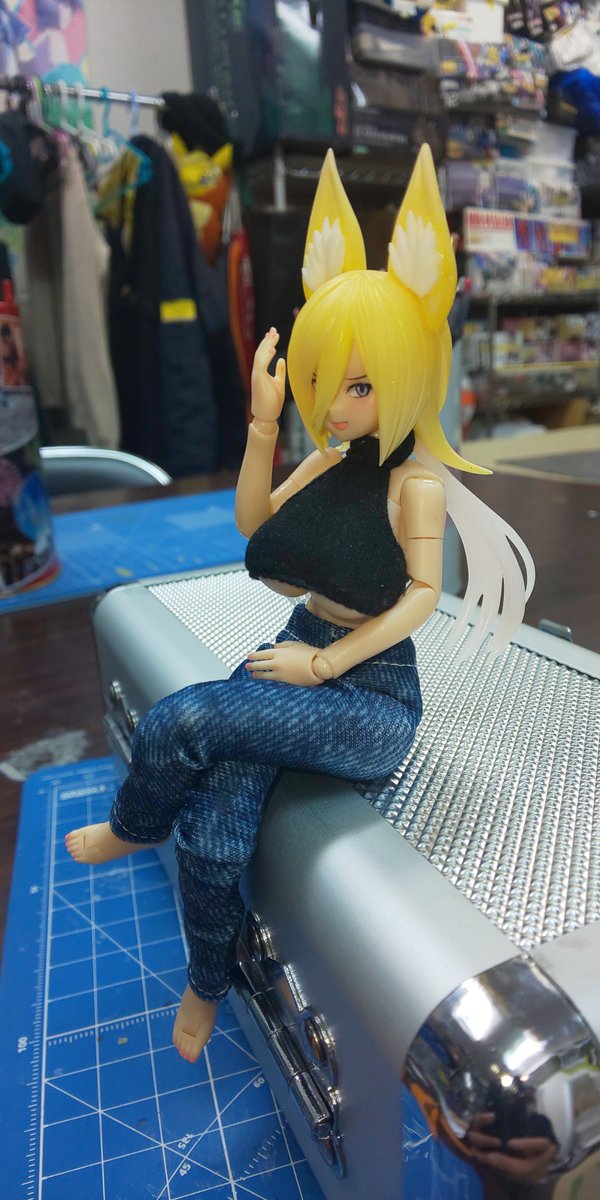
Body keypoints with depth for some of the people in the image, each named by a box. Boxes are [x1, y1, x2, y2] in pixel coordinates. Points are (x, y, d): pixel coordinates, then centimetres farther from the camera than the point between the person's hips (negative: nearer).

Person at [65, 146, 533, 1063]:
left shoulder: (416, 481, -8)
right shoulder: (330, 459, 10)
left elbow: (423, 593, -13)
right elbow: (253, 524, 10)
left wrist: (326, 664, -16)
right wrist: (263, 423, 2)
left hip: (375, 695, -5)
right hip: (302, 653, 5)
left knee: (182, 721, -28)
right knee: (213, 840, -16)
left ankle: (129, 830, 9)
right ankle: (208, 985, 18)